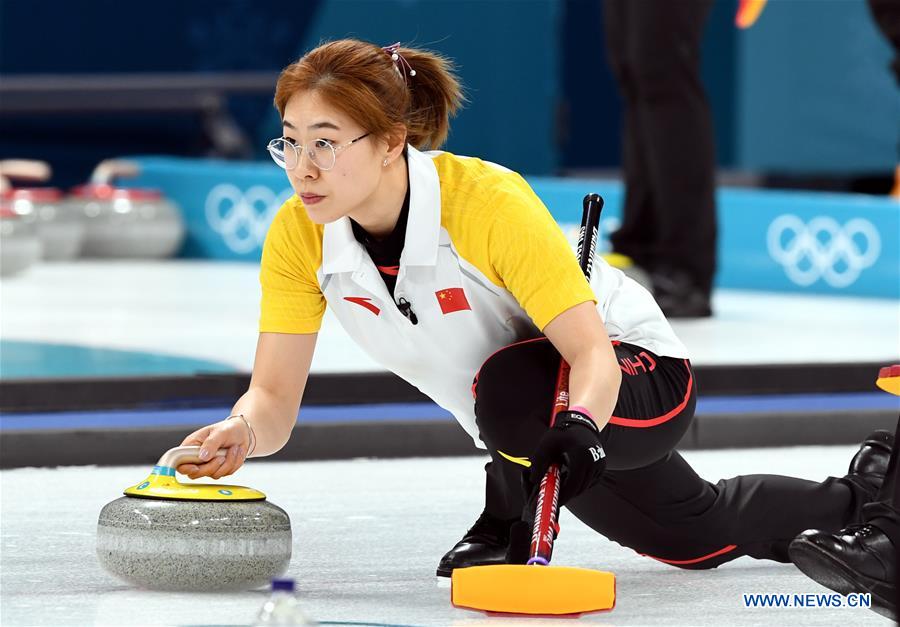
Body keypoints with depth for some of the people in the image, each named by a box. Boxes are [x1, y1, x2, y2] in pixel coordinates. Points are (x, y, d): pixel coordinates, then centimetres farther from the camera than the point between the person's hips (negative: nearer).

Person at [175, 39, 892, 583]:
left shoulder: (488, 202, -37)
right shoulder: (297, 237, -21)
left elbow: (592, 353, -38)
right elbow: (275, 396, -21)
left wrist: (579, 429, -58)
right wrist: (243, 432, -44)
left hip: (635, 377, -6)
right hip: (516, 420, 6)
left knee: (513, 380, -40)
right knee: (703, 536, 26)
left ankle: (510, 531, -9)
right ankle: (854, 499, 54)